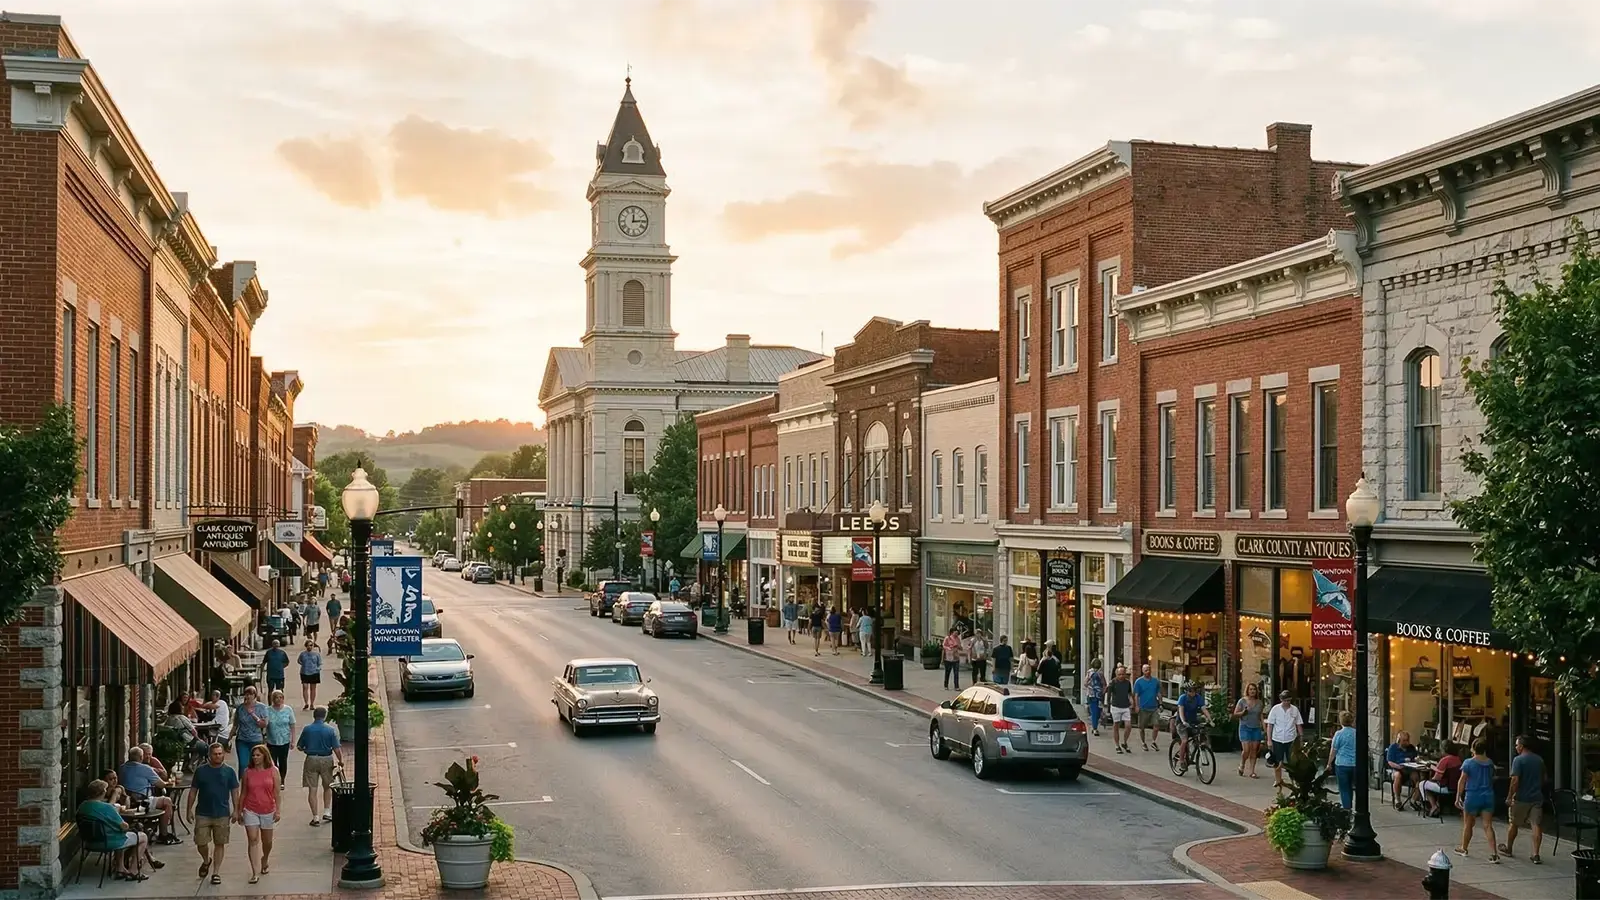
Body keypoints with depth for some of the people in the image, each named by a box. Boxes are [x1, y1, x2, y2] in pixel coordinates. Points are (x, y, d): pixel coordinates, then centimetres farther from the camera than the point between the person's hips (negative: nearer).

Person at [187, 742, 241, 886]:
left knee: (219, 843, 4)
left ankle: (216, 873, 14)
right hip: (202, 813, 0)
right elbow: (193, 791, 5)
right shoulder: (200, 770, 0)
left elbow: (235, 792, 3)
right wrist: (189, 809, 1)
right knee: (201, 842, 1)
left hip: (222, 814, 0)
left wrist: (235, 810, -2)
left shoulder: (229, 771, -1)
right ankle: (206, 861, 31)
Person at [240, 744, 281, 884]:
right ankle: (255, 873, -9)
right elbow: (243, 793, 6)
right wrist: (239, 811, 7)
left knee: (267, 841, 13)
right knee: (253, 840, -9)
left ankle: (265, 860, 44)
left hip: (268, 811, 0)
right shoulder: (248, 772, 0)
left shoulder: (273, 771, -3)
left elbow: (277, 792, -3)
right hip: (250, 811, 0)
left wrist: (278, 810, -8)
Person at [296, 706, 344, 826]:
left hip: (311, 760, 0)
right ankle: (326, 812, 16)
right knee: (327, 787, 20)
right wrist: (341, 761, 4)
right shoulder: (331, 730, -7)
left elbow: (299, 747, 3)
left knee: (312, 789, 3)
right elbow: (336, 749, -9)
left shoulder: (307, 729, -4)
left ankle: (315, 817, 2)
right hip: (326, 760, 0)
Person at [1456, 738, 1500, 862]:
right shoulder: (1490, 763, 3)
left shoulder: (1468, 763, -10)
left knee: (1468, 824, 14)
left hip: (1472, 797, -3)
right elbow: (1492, 779, 15)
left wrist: (1458, 797, -3)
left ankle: (1464, 848, 28)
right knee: (1488, 826, 1)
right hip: (1488, 796, 3)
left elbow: (1462, 782, -9)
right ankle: (1494, 853, -9)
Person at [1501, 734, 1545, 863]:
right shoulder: (1539, 760, 7)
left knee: (1514, 823, 14)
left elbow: (1515, 780, -17)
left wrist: (1509, 796, -11)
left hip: (1521, 799, -4)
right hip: (1537, 797, 4)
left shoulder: (1518, 760, -12)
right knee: (1537, 825, -2)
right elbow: (1543, 779, 16)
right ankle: (1536, 855, -7)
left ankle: (1508, 848, 29)